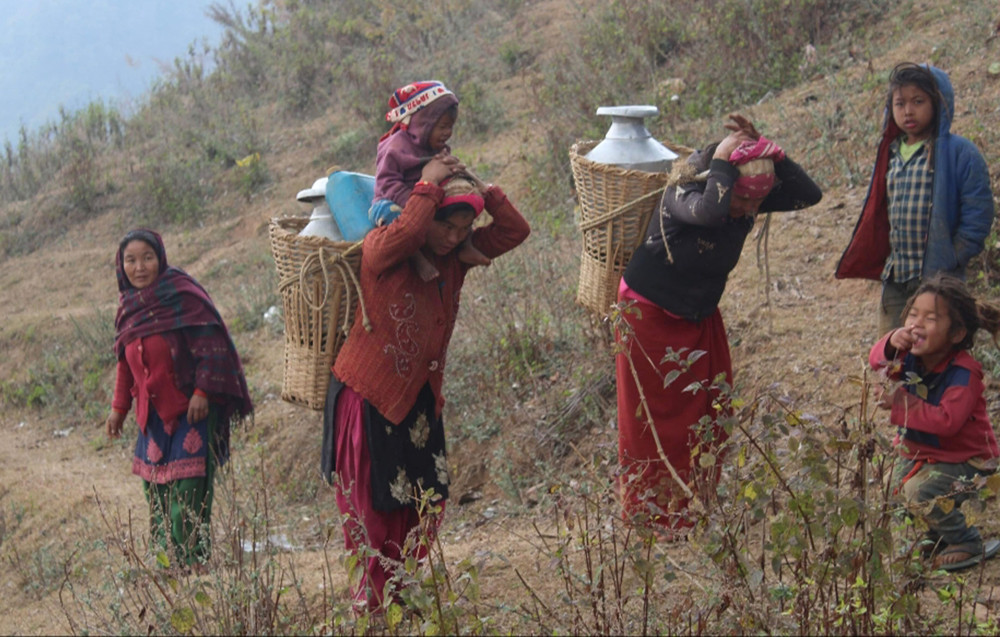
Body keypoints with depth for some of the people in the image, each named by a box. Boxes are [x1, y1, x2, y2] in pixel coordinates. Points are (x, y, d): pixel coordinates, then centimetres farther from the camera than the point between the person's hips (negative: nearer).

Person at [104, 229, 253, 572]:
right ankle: (168, 555, 18)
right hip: (154, 410, 7)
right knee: (155, 484, 9)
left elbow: (210, 345, -14)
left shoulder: (181, 294, -11)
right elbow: (126, 362, 20)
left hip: (190, 406, -7)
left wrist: (202, 392, -20)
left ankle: (193, 559, -7)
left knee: (188, 484, -10)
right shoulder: (129, 306, 10)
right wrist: (119, 408, 18)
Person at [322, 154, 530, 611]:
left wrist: (483, 191, -12)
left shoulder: (457, 256, 1)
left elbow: (514, 231, 0)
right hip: (368, 397, -7)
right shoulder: (383, 250, -20)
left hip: (418, 395, 7)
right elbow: (405, 232, -42)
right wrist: (429, 186, -29)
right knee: (371, 504, 5)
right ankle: (373, 599, 19)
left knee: (423, 499, 12)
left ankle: (401, 590, 28)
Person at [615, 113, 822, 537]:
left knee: (709, 413, 9)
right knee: (654, 418, 5)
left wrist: (768, 152, -26)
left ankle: (696, 503, 24)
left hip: (700, 318, 6)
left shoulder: (748, 200, -11)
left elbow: (809, 195, -16)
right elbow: (710, 211, -54)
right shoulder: (682, 194, -30)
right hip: (650, 316, -6)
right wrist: (722, 159, -39)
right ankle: (653, 513, 19)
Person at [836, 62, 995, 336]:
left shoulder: (960, 153, -7)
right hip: (895, 280, 6)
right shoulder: (891, 154, 12)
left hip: (939, 281, -6)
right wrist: (885, 263, 12)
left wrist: (950, 263, -12)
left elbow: (977, 215, -10)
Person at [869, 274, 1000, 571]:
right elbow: (877, 359, -21)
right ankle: (939, 535, 31)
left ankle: (968, 545, -4)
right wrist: (892, 344, -42)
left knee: (920, 492, -26)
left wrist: (902, 404, -35)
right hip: (920, 453, 8)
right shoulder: (911, 357, -6)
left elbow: (947, 421, -36)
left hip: (965, 461, -8)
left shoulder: (964, 373, -27)